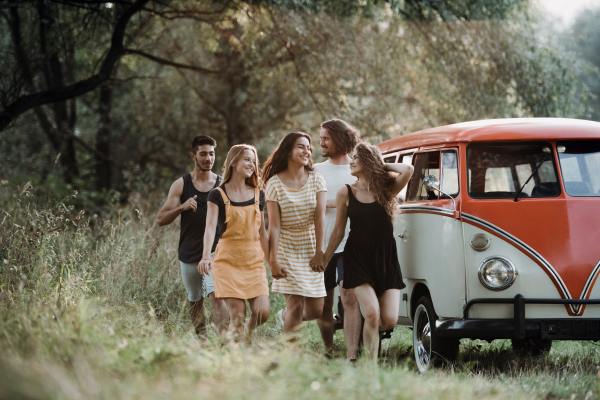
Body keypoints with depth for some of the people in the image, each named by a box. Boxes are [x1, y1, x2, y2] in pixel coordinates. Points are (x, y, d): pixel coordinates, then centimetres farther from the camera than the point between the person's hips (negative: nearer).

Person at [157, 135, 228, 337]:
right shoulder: (181, 185, 3)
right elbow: (161, 220, 0)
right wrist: (182, 207, -18)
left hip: (215, 251, -2)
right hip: (189, 253, 2)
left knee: (216, 295, -20)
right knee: (195, 300, 14)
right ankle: (201, 339, 31)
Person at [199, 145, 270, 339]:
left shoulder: (258, 195, 11)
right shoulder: (218, 195, -2)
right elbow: (210, 226, -14)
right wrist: (206, 255, -30)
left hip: (254, 261, 4)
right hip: (228, 260, -4)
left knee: (262, 312, -9)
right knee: (237, 315, -12)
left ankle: (248, 336, 21)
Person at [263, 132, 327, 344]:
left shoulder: (316, 179, 2)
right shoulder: (274, 183, -5)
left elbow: (320, 217, -6)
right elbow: (274, 225, -9)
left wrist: (319, 252, -13)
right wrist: (273, 260, -14)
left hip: (310, 252, 3)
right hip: (287, 252, -3)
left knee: (316, 310, 3)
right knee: (296, 305, -12)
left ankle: (285, 315, 33)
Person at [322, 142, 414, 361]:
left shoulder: (386, 189, 5)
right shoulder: (346, 193, 5)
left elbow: (408, 170, -14)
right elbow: (338, 231, 11)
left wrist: (381, 166, 1)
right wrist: (323, 262, 11)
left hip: (386, 258, 1)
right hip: (358, 258, -1)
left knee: (389, 320, -7)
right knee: (372, 315, -17)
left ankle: (367, 334, 25)